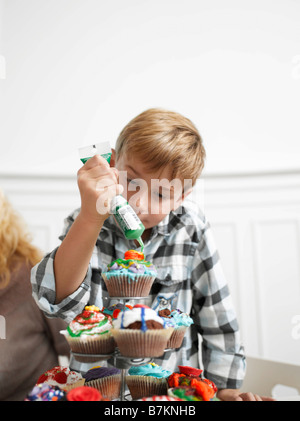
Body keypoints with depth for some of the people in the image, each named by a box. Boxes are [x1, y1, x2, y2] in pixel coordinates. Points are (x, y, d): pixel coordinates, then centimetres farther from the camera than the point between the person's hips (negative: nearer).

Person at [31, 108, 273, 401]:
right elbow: (59, 299, -24)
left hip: (175, 382, 1)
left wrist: (224, 384, 2)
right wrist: (90, 219, -35)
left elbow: (215, 311, 0)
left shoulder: (191, 227, -9)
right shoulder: (85, 224, -8)